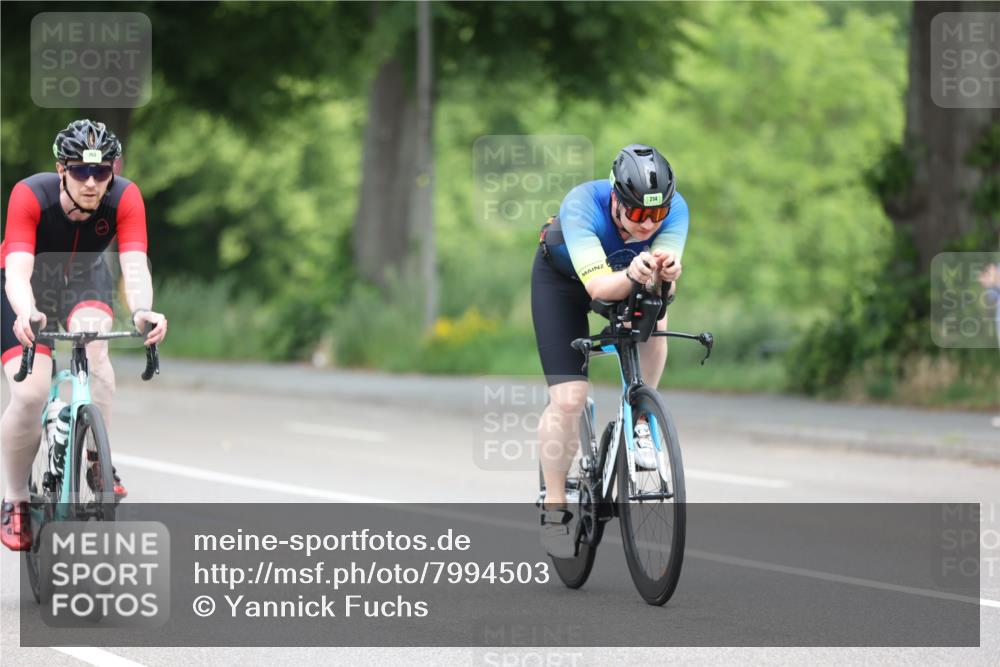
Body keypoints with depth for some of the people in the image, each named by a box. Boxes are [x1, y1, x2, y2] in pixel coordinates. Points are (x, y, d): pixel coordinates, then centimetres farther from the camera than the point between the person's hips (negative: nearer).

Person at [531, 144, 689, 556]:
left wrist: (666, 274, -61)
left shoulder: (674, 208, -31)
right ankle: (554, 509, 3)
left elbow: (665, 285, -38)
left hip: (628, 274, 3)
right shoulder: (583, 206, -40)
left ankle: (640, 422, -10)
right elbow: (598, 286, -49)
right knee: (568, 398, -13)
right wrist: (630, 276, -70)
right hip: (562, 277, -3)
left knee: (653, 320, -31)